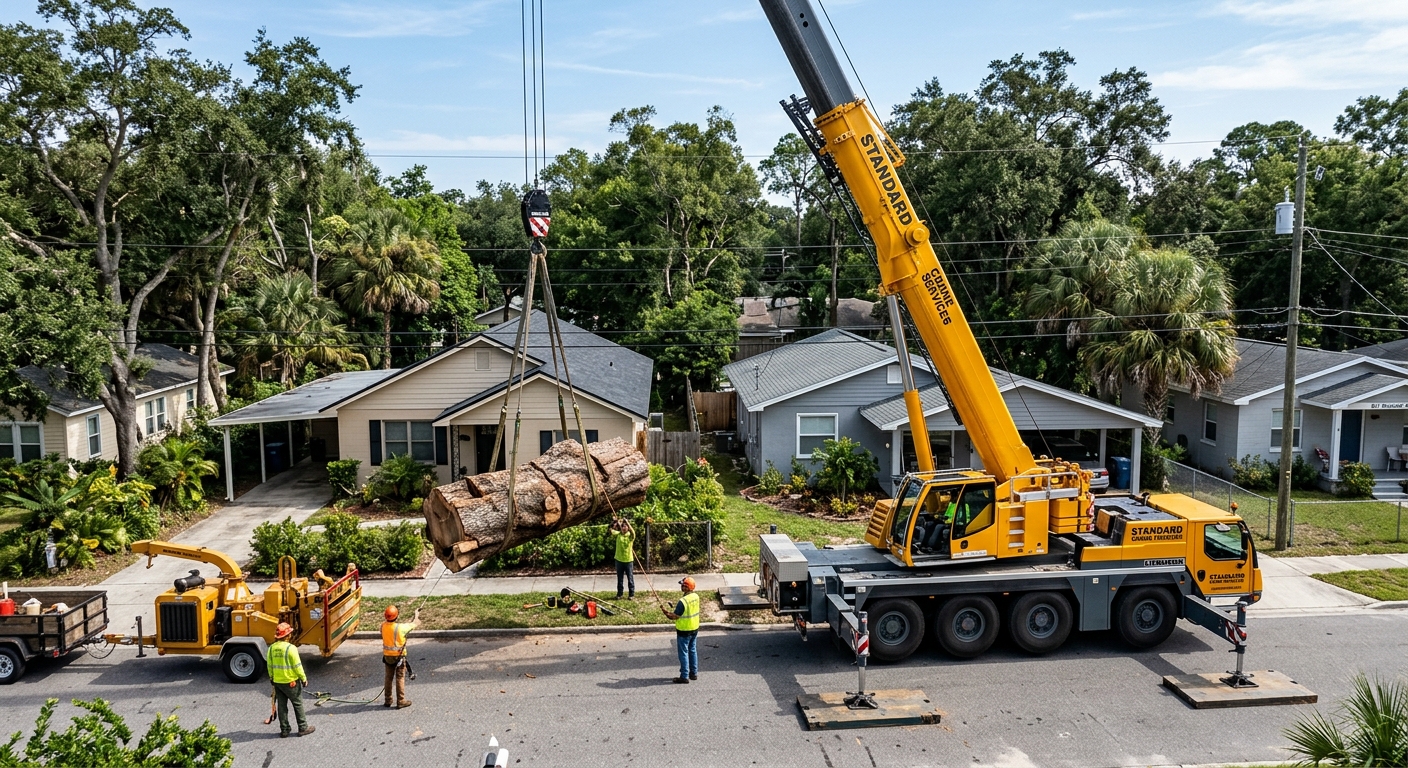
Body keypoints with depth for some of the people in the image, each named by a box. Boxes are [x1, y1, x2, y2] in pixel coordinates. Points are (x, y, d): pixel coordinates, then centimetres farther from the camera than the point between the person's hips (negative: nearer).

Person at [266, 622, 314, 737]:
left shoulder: (272, 648, -2)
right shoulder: (290, 648, -20)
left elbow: (270, 665, 7)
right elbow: (297, 666, -16)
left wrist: (272, 678, 22)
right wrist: (304, 678, -5)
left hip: (277, 682, 5)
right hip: (291, 682, -5)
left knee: (282, 706, 14)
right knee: (298, 704, 8)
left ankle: (284, 730, 20)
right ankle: (303, 728, 14)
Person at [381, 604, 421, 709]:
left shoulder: (383, 626, -9)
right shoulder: (401, 627, -22)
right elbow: (416, 623, -8)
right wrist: (416, 614, 14)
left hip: (387, 655, 5)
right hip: (399, 656, -5)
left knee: (388, 678, 17)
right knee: (400, 678, 5)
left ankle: (388, 700, 26)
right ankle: (400, 701, 10)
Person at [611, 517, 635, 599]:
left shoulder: (630, 535, -5)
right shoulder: (618, 534, 3)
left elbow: (632, 531, -28)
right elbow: (611, 531, -11)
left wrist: (627, 522, -26)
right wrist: (616, 523, -19)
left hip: (628, 560, -3)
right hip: (619, 559, 3)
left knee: (630, 578, 4)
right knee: (619, 578, 11)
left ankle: (632, 594, 14)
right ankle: (619, 594, 21)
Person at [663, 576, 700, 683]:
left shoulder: (683, 601, -27)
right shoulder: (696, 597, -2)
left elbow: (675, 616, -20)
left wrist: (668, 613, -5)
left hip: (684, 631, -7)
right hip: (694, 629, 7)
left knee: (684, 653, 4)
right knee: (693, 651, 18)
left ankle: (684, 676, 10)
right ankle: (694, 673, 26)